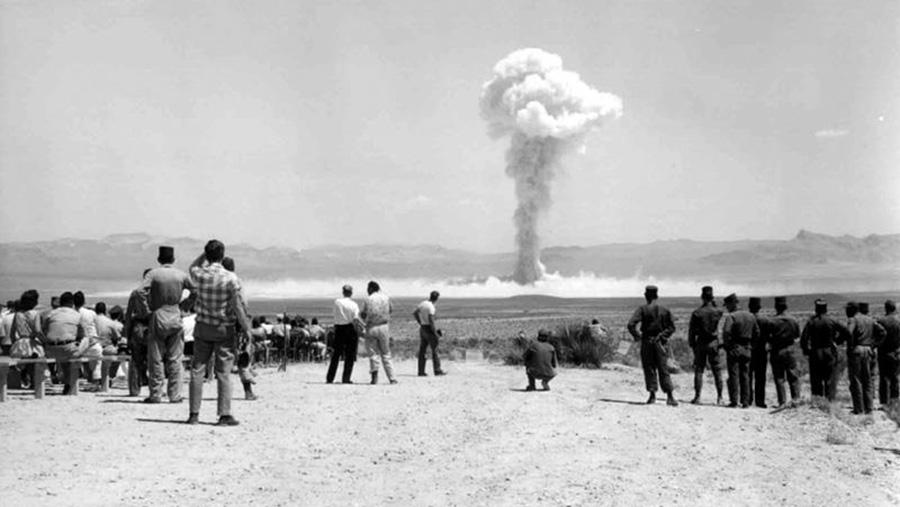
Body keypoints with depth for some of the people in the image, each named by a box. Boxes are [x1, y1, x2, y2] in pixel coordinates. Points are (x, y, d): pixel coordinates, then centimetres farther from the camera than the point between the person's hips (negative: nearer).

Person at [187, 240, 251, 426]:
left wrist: (205, 253, 13)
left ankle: (194, 414, 8)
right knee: (223, 372, 1)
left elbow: (193, 266, 22)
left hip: (203, 328, 3)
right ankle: (225, 415, 0)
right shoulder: (230, 278, -14)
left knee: (197, 370, 8)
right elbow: (237, 307, -13)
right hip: (224, 329, -3)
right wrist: (246, 328, -4)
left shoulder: (199, 275, -5)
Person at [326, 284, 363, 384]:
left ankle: (329, 378, 14)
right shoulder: (353, 304, -8)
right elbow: (355, 319, -17)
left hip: (339, 328, 3)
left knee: (336, 354, 13)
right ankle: (346, 378, 3)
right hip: (350, 329, -2)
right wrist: (364, 325, -2)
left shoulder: (337, 302, -1)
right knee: (350, 355, 7)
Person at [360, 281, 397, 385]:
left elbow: (363, 315, -4)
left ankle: (374, 376, -12)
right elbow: (391, 310, 19)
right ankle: (391, 378, 9)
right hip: (383, 327, 2)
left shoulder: (367, 300, -5)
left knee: (373, 353, 3)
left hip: (371, 328, -2)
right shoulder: (386, 298, 3)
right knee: (386, 354, 11)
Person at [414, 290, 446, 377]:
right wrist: (436, 334, -17)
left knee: (422, 350, 8)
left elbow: (415, 313, 18)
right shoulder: (431, 307, -19)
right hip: (429, 329, -8)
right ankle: (437, 371, 3)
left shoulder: (422, 303, 5)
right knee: (434, 350, 1)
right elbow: (431, 321, -23)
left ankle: (421, 371, 8)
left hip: (422, 328, 8)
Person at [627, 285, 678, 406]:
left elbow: (631, 324, -15)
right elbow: (671, 327, 3)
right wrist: (663, 336, 6)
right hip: (660, 342, 2)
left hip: (647, 343, -2)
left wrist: (636, 336, -1)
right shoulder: (665, 310, 3)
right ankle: (670, 395, -7)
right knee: (663, 370, 4)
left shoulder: (642, 310, -7)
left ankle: (652, 395, 7)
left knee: (649, 369, 7)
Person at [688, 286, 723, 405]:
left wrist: (692, 344, 4)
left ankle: (697, 397, 3)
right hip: (714, 343, 1)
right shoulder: (718, 312, -4)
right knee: (717, 371, 6)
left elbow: (691, 330, -2)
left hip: (701, 343, -1)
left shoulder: (696, 313, -6)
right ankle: (719, 398, 6)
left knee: (698, 370, 5)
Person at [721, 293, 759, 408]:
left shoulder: (731, 317, -12)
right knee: (745, 376, 9)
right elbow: (757, 333, 13)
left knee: (734, 376, 0)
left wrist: (727, 345, -11)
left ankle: (733, 401, 0)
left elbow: (726, 333, -23)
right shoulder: (750, 316, 9)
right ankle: (745, 402, 8)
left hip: (734, 349, -5)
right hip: (746, 349, 5)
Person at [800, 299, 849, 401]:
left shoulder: (811, 321, -5)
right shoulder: (832, 321, -4)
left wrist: (806, 350, 3)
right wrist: (838, 341, 9)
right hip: (829, 353, 0)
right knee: (830, 379, 5)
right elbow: (846, 332, -4)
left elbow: (803, 338, -10)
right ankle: (830, 400, 1)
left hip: (815, 354, 0)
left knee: (816, 380, 7)